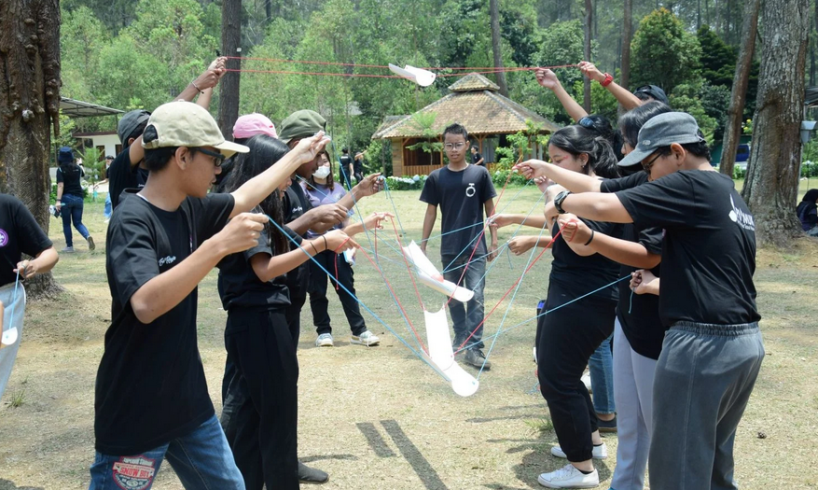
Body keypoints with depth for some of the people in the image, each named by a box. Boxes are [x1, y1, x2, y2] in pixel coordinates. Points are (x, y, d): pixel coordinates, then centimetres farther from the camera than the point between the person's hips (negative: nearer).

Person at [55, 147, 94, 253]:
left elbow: (60, 185, -17)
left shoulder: (60, 170, -8)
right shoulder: (77, 168, 6)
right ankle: (88, 236, -20)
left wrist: (58, 200, -21)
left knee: (66, 224, 8)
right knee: (78, 222, 9)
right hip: (78, 198, 4)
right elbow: (83, 175, 30)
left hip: (66, 198, -4)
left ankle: (69, 246, 10)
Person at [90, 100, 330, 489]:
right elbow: (146, 305, -36)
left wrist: (297, 156, 30)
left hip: (187, 398, 8)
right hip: (135, 411, -8)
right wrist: (218, 245, -39)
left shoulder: (189, 208, 2)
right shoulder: (132, 220, -21)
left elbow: (244, 198, 21)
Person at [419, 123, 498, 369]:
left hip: (476, 248, -2)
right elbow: (431, 212, 6)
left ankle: (474, 348, -5)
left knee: (476, 297, -7)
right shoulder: (436, 178, 2)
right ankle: (461, 338, 29)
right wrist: (422, 245, 4)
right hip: (449, 249, 2)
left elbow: (490, 208, 4)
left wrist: (494, 241, 0)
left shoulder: (480, 173, -2)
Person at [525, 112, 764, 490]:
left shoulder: (690, 186, -13)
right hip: (745, 342, 10)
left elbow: (602, 206, -19)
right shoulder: (728, 194, 16)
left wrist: (563, 202, -1)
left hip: (702, 345, -10)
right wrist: (662, 284, 19)